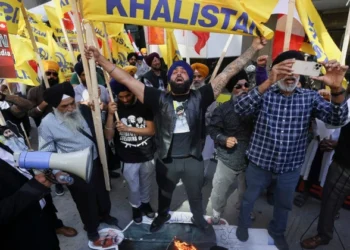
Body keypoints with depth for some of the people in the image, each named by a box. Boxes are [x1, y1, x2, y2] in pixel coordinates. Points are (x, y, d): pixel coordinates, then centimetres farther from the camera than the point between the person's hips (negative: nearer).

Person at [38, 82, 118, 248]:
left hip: (96, 163, 4)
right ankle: (92, 230, 46)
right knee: (86, 202, 18)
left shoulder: (84, 110, -8)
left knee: (102, 192, 26)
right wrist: (57, 171, -20)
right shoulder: (47, 123, -17)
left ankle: (105, 215, 58)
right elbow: (46, 152, -11)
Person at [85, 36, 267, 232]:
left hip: (193, 159, 0)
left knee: (196, 195, 26)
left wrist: (253, 49, -12)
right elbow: (126, 79, -11)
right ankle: (162, 215, 59)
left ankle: (198, 217, 57)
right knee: (164, 194, 28)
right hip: (166, 160, 1)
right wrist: (100, 59, -15)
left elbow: (227, 73, -11)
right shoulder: (160, 99, -9)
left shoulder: (199, 98, -9)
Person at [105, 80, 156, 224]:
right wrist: (111, 115, -25)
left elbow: (151, 130, -14)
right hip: (128, 159, 0)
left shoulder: (144, 105, -11)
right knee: (133, 187, 16)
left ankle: (145, 203, 49)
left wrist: (128, 128, -23)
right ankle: (136, 207, 44)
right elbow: (108, 136, -11)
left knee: (146, 184, 22)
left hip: (148, 156, 1)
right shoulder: (114, 108, -8)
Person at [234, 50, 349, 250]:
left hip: (291, 165, 3)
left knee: (285, 203, 24)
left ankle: (277, 231, 53)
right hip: (261, 160, -2)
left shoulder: (310, 97, -3)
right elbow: (240, 109, -31)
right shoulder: (265, 94, -12)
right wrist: (268, 82, -44)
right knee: (250, 197, 19)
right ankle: (243, 224, 48)